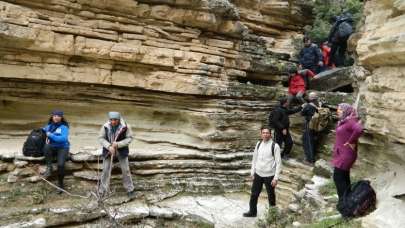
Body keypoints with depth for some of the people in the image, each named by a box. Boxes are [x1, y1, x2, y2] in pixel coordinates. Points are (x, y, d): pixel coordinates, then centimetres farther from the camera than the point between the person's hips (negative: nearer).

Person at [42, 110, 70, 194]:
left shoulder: (64, 127, -7)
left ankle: (60, 184, -4)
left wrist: (51, 135, -21)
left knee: (61, 164, -26)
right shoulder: (49, 125, 8)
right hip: (52, 148, 4)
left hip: (62, 148, -4)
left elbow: (63, 139, -20)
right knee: (47, 146, -34)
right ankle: (49, 168, -24)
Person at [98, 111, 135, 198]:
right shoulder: (105, 126, -15)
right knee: (106, 170, 2)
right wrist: (109, 146, -25)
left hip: (121, 150, -1)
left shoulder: (125, 127, -19)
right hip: (108, 150, 1)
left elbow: (129, 138, -13)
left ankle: (130, 189, 21)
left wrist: (118, 144, -25)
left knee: (125, 169, 5)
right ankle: (102, 191, 17)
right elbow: (101, 138, -9)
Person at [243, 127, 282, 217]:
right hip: (258, 174, 4)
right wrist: (252, 172, 9)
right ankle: (252, 211, 32)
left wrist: (276, 178, -15)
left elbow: (278, 163, -13)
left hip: (269, 175, -4)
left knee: (271, 195, 13)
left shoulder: (275, 146, -14)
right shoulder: (258, 144, 1)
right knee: (254, 194, 13)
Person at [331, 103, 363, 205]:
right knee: (344, 177, 17)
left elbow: (359, 129, -37)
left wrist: (350, 142, -26)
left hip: (346, 154, -10)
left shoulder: (350, 121, -18)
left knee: (338, 177, -7)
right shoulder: (343, 121, 12)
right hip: (342, 153, 10)